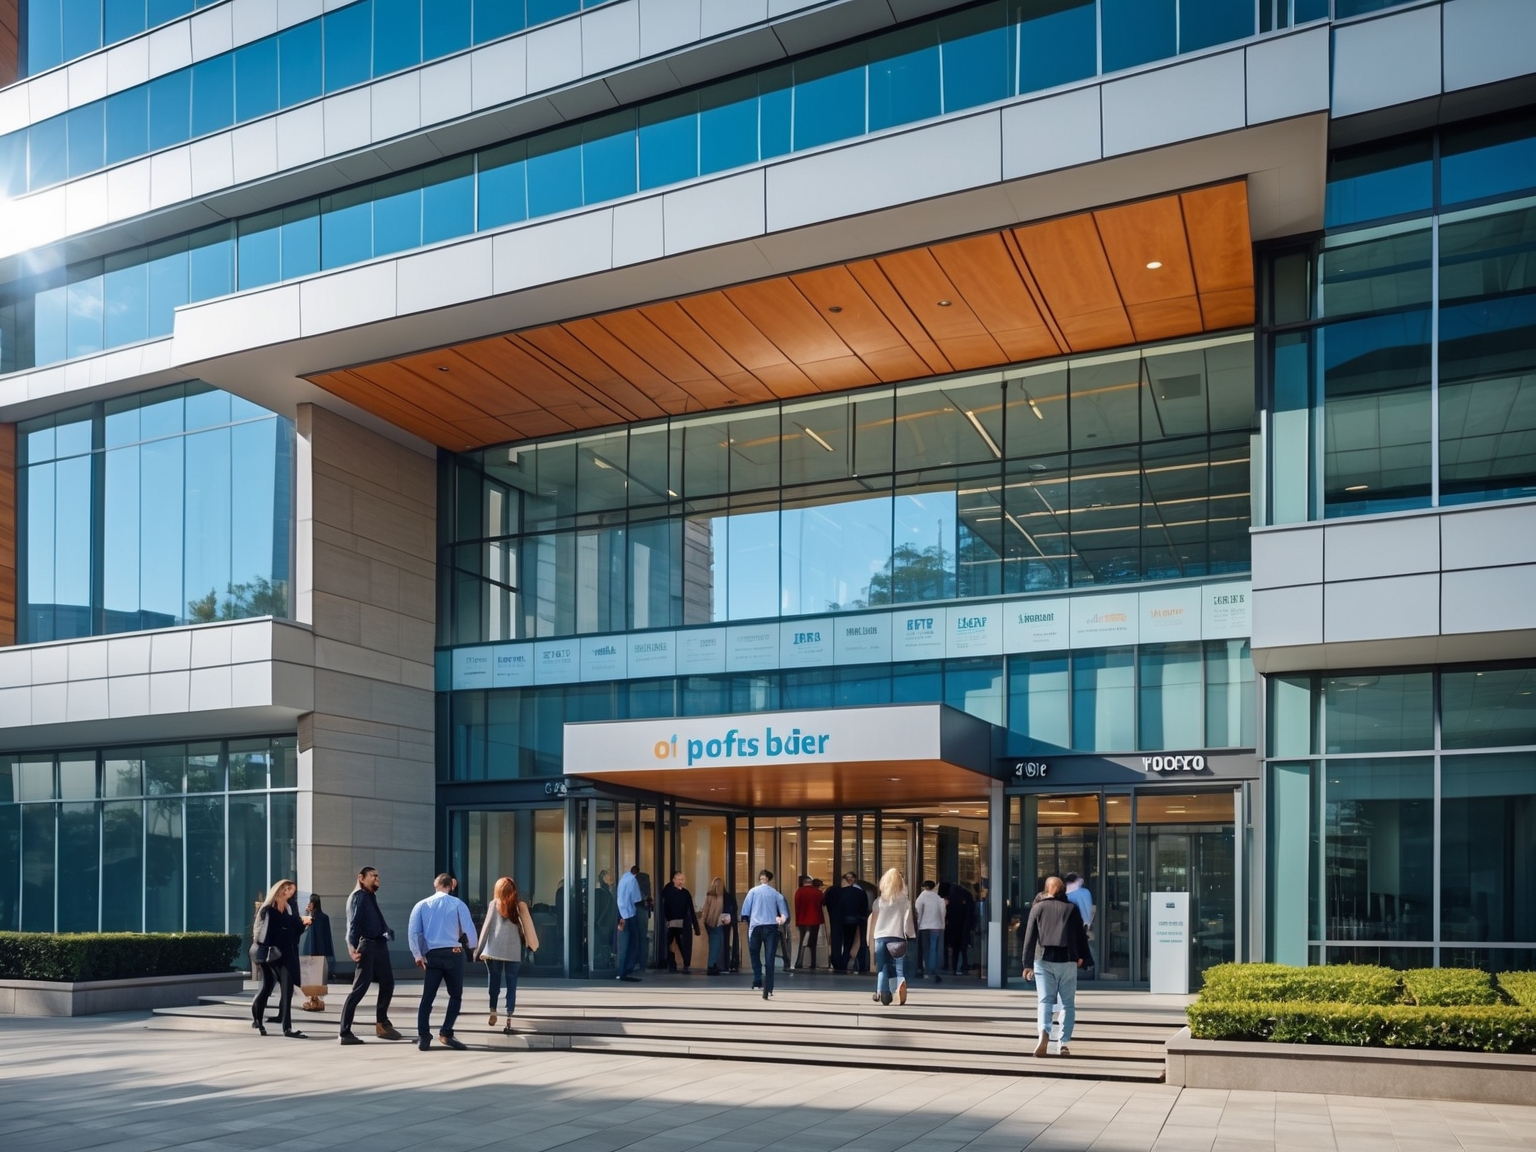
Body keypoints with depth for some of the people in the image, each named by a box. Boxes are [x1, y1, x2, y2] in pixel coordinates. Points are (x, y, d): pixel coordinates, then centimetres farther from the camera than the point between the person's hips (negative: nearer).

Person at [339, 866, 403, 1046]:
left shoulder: (371, 896, 20)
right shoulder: (358, 896, -8)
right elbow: (353, 923, -19)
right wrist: (352, 946, -29)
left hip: (379, 944, 10)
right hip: (367, 946, -10)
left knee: (387, 983, 17)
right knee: (360, 988, -10)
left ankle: (382, 1024, 29)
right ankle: (345, 1033, -7)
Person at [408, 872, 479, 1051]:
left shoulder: (422, 905, 8)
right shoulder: (458, 904, 2)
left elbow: (412, 932, -1)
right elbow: (470, 930, -2)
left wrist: (417, 954, 1)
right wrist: (472, 946, 17)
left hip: (432, 955, 2)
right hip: (453, 954, -2)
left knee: (428, 997, 7)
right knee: (455, 995, 12)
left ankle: (423, 1037, -1)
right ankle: (446, 1034, 3)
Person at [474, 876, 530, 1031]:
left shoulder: (494, 904, 5)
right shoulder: (520, 906, 5)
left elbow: (486, 926, 2)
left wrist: (480, 949, 5)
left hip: (493, 951, 0)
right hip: (513, 952, 0)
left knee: (494, 983, 13)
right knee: (511, 986, 3)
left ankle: (493, 1012, 10)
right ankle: (509, 1019, -3)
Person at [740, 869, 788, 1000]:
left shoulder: (753, 891, 6)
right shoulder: (776, 893, 8)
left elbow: (745, 910, 1)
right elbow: (784, 911, 1)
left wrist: (748, 922, 10)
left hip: (756, 927, 0)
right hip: (771, 927, 0)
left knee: (755, 955, 16)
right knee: (770, 959, 2)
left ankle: (758, 979, -7)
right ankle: (768, 990, -3)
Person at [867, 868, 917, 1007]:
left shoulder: (879, 900, 8)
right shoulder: (905, 900, 3)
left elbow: (873, 919, 8)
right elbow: (908, 919, 0)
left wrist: (871, 936, 13)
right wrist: (909, 935, 6)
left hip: (880, 936, 2)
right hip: (898, 936, -2)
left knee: (883, 968, 8)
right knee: (900, 967, 0)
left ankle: (883, 993, -1)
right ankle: (900, 983, -26)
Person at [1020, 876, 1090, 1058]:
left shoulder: (1038, 908, 6)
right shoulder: (1072, 908, 6)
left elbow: (1030, 937, 3)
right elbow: (1081, 934, 9)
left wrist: (1028, 964, 5)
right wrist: (1082, 956, 25)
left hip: (1044, 960, 0)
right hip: (1067, 961, 0)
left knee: (1044, 1001, -2)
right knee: (1068, 1003, 9)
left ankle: (1044, 1033, -27)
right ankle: (1064, 1043, 3)